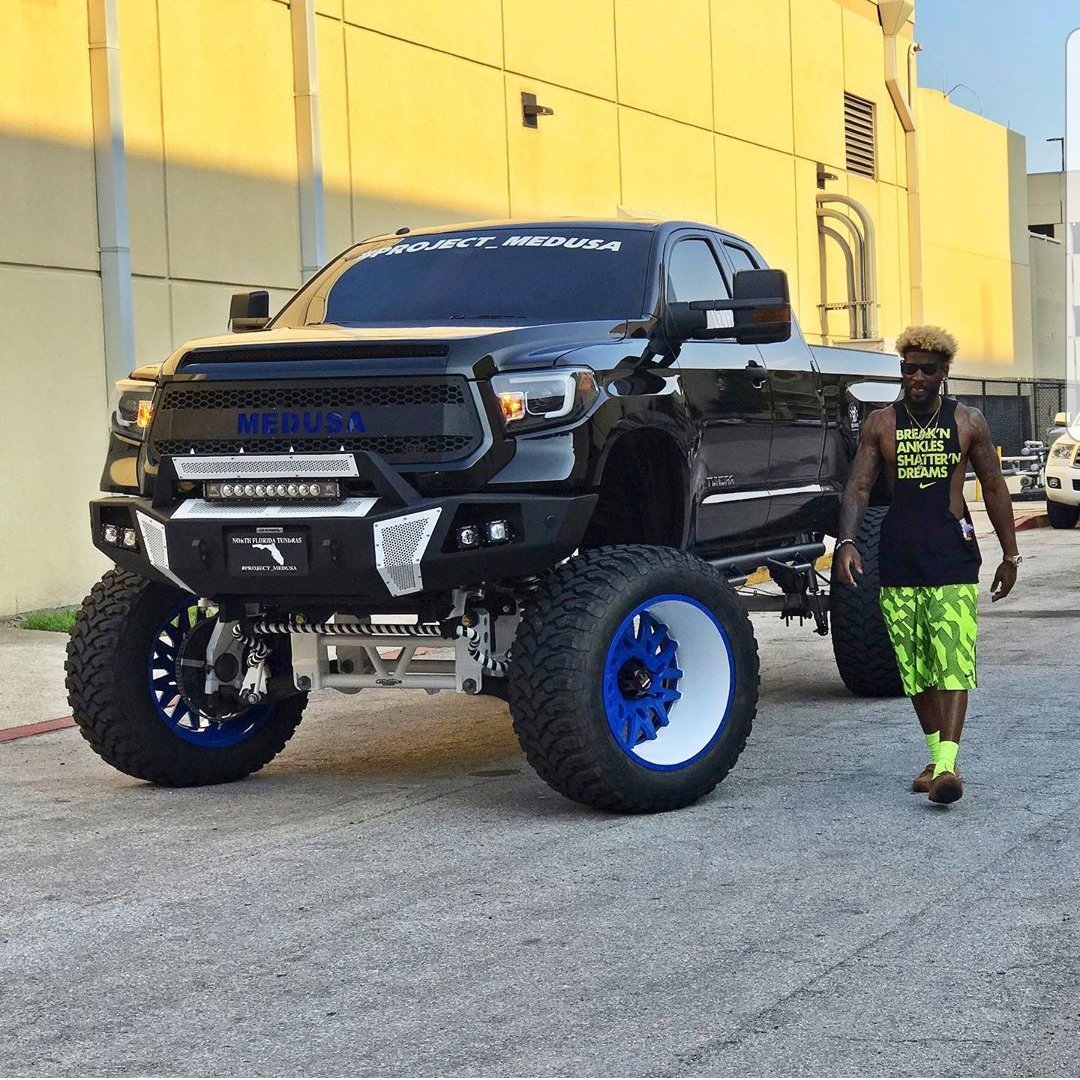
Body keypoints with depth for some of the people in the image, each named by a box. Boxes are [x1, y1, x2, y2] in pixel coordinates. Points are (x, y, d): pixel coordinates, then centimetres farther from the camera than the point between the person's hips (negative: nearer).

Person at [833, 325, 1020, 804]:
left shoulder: (968, 422, 5)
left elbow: (994, 489, 11)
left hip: (954, 557, -2)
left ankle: (948, 764, -19)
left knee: (952, 663, -12)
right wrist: (847, 541, -15)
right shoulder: (880, 424, 6)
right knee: (916, 667, 7)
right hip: (898, 560, 2)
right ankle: (935, 757, 19)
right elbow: (858, 487, 1)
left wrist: (1010, 554, 12)